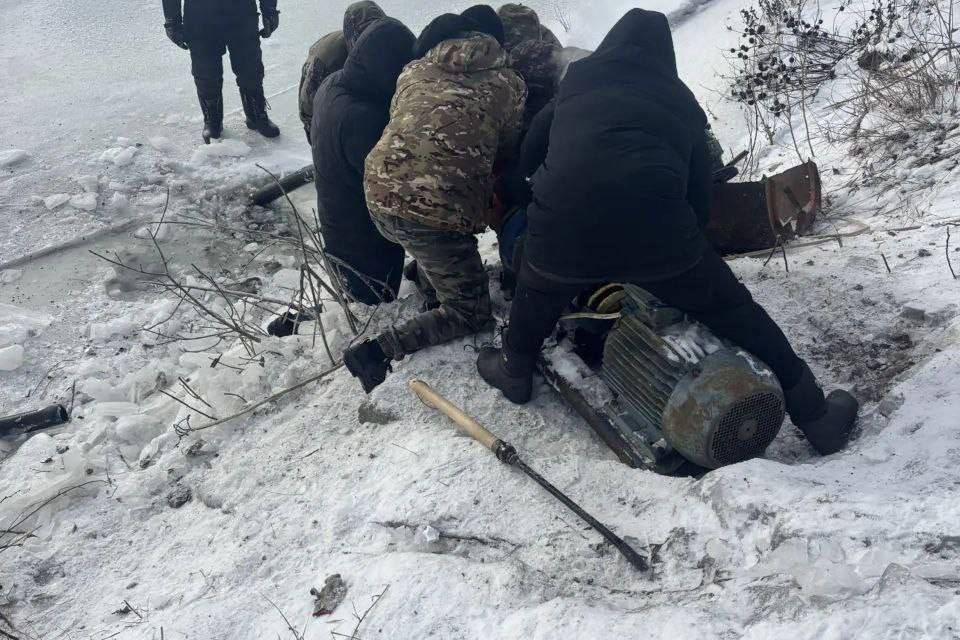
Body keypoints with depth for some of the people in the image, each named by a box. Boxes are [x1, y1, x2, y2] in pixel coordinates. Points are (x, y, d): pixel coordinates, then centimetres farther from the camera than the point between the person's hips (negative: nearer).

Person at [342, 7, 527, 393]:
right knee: (471, 313, 10)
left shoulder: (413, 70, 17)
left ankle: (426, 272, 38)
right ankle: (378, 352, -3)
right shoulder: (507, 85, 7)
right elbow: (507, 154, 17)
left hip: (380, 199, 6)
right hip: (437, 214, -6)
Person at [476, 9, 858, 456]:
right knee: (734, 313, 16)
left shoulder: (577, 80, 24)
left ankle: (515, 373, 53)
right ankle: (817, 418, 24)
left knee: (537, 295, 31)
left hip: (563, 221, 0)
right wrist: (678, 246, 35)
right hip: (654, 224, 0)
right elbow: (700, 194, 22)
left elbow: (529, 153, 31)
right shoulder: (681, 103, 24)